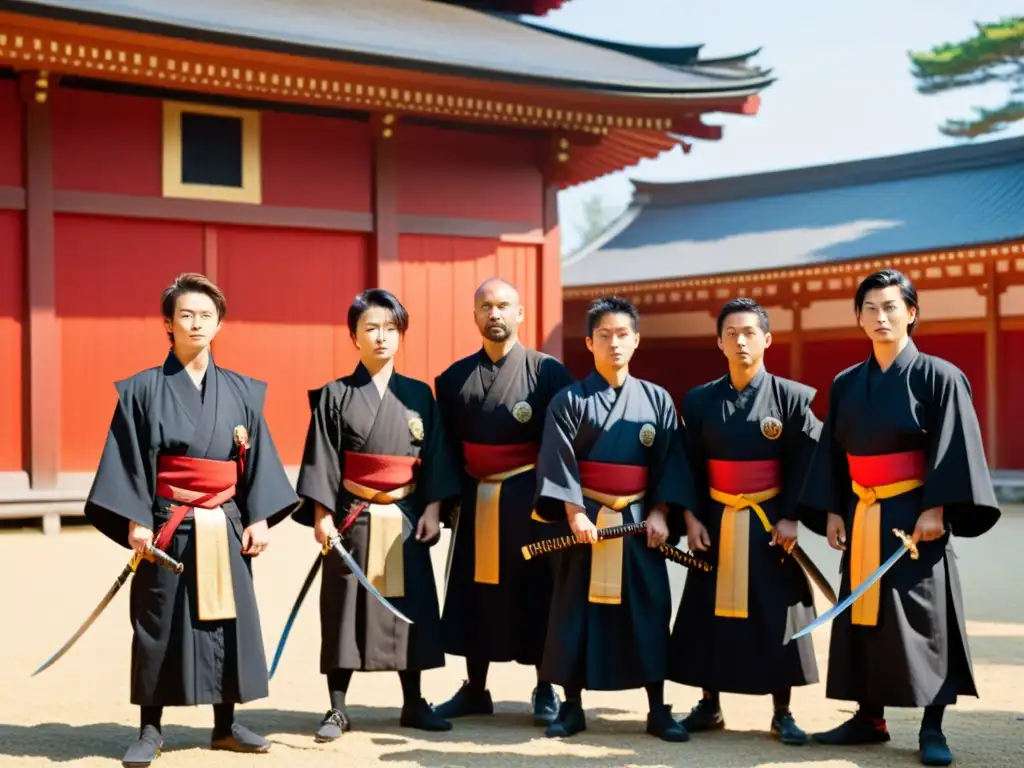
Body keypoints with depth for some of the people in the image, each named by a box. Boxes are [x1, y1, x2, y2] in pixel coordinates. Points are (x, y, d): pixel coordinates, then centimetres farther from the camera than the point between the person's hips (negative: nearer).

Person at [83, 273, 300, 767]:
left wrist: (260, 517, -1)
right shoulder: (143, 389, -1)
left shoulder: (241, 391, 7)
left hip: (225, 527, 3)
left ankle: (226, 725, 18)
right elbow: (129, 461, -4)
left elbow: (257, 459, 7)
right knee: (160, 623, 1)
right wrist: (135, 521, -12)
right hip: (167, 523, -3)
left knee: (227, 617, 7)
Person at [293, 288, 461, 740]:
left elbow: (436, 458, 6)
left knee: (409, 605, 7)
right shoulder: (335, 396, 0)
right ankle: (337, 708, 11)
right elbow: (322, 459, -3)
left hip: (405, 519, 2)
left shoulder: (418, 395, 6)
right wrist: (322, 515, -10)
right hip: (351, 517, -2)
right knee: (346, 608, 2)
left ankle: (413, 703, 18)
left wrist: (432, 509, -2)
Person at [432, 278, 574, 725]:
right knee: (475, 593, 9)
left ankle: (545, 692, 17)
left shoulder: (547, 372, -4)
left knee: (535, 593, 4)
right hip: (476, 503, 3)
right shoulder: (455, 378, 7)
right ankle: (475, 690, 21)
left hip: (530, 501, -3)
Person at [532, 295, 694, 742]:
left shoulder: (657, 400, 6)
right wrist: (574, 512, -17)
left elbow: (669, 462, 5)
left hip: (638, 521, 1)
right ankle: (571, 706, 13)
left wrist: (660, 512, -6)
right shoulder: (569, 401, 0)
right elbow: (558, 462, -7)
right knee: (575, 608, 2)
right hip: (585, 518, -1)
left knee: (648, 608, 2)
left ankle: (658, 709, 11)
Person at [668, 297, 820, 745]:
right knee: (710, 612, 6)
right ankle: (709, 707, 19)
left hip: (771, 523, -2)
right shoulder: (699, 401, 3)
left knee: (775, 616, 2)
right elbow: (688, 466, 6)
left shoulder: (792, 397, -4)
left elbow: (807, 465, -4)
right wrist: (691, 518, -3)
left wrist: (791, 519, -10)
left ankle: (782, 714, 13)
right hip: (716, 523, 2)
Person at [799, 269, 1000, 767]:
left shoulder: (938, 377, -6)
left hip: (914, 516, -5)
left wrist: (935, 509, -17)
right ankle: (869, 718, 18)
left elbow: (952, 450, -10)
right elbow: (833, 453, 12)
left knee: (922, 618, -3)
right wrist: (832, 512, 6)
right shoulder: (846, 384, 9)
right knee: (864, 615, 8)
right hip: (862, 517, 5)